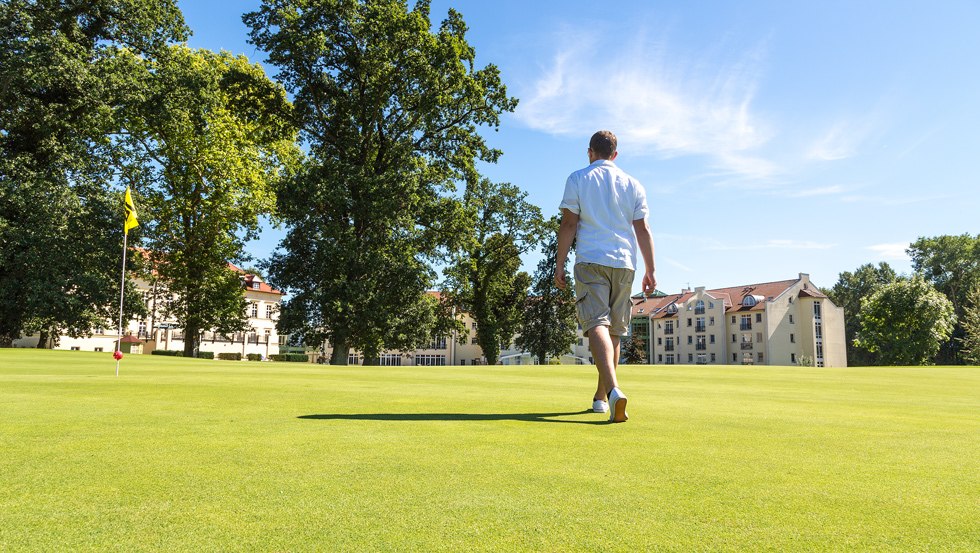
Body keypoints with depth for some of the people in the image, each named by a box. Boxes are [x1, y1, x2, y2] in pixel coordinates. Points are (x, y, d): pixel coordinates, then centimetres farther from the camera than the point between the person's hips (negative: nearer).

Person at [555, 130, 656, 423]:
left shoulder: (577, 179, 4)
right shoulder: (633, 184, 12)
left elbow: (568, 224, -3)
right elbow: (643, 229, 8)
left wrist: (560, 264, 0)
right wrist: (650, 269, 10)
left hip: (590, 261, -3)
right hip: (624, 264, 4)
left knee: (597, 325, -14)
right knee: (614, 331, 12)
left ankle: (613, 390, -36)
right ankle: (600, 397, 21)